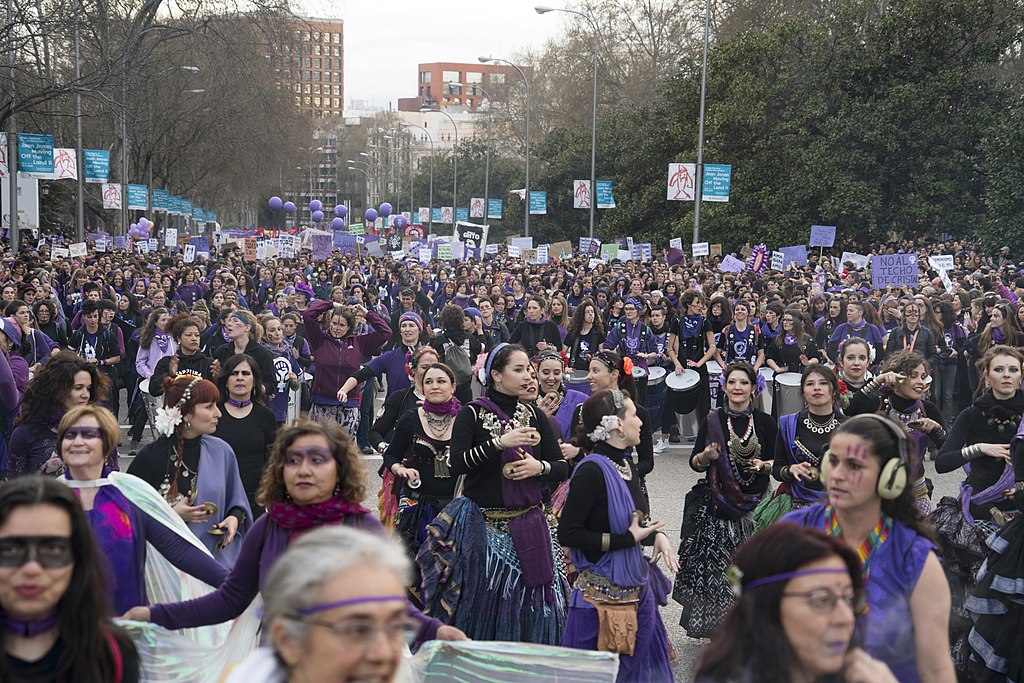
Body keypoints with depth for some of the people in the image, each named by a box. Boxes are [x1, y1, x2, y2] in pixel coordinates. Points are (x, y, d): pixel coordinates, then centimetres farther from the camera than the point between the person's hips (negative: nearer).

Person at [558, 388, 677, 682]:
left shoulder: (627, 465, 7)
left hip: (636, 586, 8)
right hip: (604, 589, -8)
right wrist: (629, 539, -19)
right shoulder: (592, 471, -19)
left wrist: (655, 535, -2)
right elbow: (567, 534, -22)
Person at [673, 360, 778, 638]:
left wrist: (763, 465, -10)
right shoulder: (713, 421, 2)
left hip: (753, 505, 1)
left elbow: (777, 463, 11)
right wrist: (706, 456, -15)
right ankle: (714, 624, 8)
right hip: (715, 504, -1)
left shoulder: (765, 422, 4)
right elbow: (695, 463, 6)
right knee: (713, 564, -7)